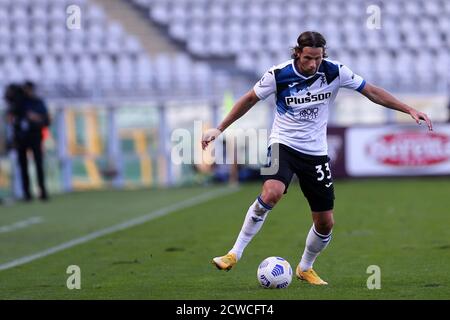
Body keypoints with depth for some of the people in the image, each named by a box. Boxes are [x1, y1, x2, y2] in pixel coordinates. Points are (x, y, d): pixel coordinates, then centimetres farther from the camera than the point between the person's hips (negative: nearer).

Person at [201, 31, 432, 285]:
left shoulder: (335, 72, -10)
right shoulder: (278, 75, -13)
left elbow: (372, 92, -1)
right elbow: (250, 99, 2)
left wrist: (410, 110, -6)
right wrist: (219, 129, 4)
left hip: (316, 152, 3)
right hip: (283, 145, -3)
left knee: (325, 223, 3)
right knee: (272, 193, -33)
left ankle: (305, 268, 31)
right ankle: (235, 254, -22)